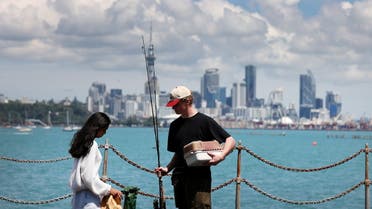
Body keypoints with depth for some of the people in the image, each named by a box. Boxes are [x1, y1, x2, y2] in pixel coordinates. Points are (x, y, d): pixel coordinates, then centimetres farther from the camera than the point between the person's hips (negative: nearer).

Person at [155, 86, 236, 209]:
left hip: (200, 177, -6)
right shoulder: (175, 125, 15)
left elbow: (231, 141, -4)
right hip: (179, 178, 6)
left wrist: (221, 156, -21)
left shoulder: (205, 121, -3)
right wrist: (167, 168, 5)